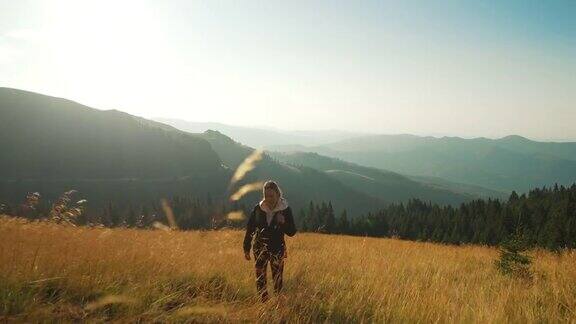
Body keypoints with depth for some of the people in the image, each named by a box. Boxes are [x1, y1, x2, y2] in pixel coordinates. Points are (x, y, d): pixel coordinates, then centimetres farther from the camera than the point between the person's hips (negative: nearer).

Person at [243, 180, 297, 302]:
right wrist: (246, 249, 5)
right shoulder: (258, 208, -2)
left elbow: (292, 232, -3)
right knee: (260, 278, -2)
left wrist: (283, 223, -22)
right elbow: (249, 229, 5)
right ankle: (264, 302, 9)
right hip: (260, 248, 1)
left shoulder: (285, 210, -5)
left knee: (277, 278, 4)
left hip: (278, 249, -1)